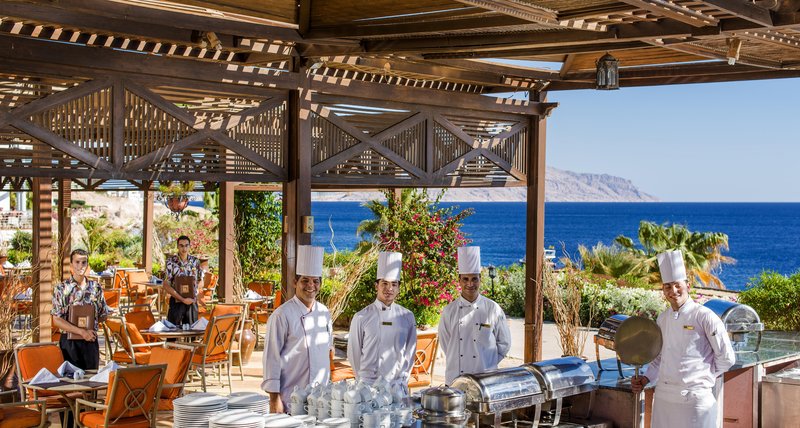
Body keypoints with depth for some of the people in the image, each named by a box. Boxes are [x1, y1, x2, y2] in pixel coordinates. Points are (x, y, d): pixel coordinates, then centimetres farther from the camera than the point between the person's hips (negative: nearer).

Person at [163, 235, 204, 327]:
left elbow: (200, 281, 14)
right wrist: (183, 299, -16)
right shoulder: (171, 261, -7)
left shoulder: (196, 261, 3)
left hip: (192, 301, 3)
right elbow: (166, 286, -10)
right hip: (176, 301, -3)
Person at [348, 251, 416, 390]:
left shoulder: (407, 317, 4)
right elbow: (354, 354, 3)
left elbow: (410, 352, 10)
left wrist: (402, 380, 6)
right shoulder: (361, 318, -2)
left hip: (398, 386, 2)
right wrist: (365, 380, 6)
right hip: (369, 385, -2)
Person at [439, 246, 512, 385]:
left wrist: (488, 363, 2)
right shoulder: (449, 311, 1)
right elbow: (445, 343, 9)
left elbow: (504, 343, 6)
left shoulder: (493, 309, -1)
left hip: (485, 377, -1)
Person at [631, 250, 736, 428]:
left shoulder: (704, 316, -9)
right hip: (663, 397, 6)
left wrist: (704, 377, 3)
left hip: (694, 397, -6)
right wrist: (646, 379, 9)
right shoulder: (663, 319, 10)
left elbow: (726, 358, -6)